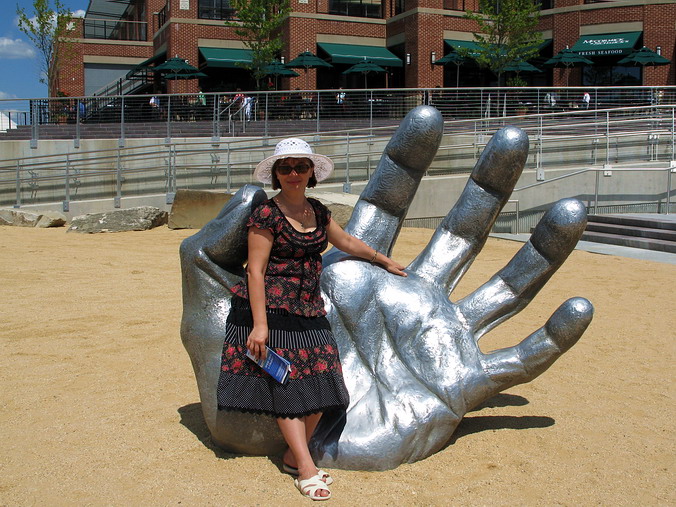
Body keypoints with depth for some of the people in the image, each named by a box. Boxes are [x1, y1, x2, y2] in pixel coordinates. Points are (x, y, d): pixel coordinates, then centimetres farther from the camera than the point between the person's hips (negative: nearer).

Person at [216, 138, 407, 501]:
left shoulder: (318, 211, 11)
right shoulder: (266, 215, -9)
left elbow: (348, 243, 26)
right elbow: (256, 270, -12)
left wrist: (385, 261, 35)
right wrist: (259, 324, -18)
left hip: (309, 309, 7)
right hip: (273, 309, -7)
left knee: (319, 383, 2)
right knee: (287, 385, -4)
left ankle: (294, 456, 18)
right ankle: (306, 468, 2)